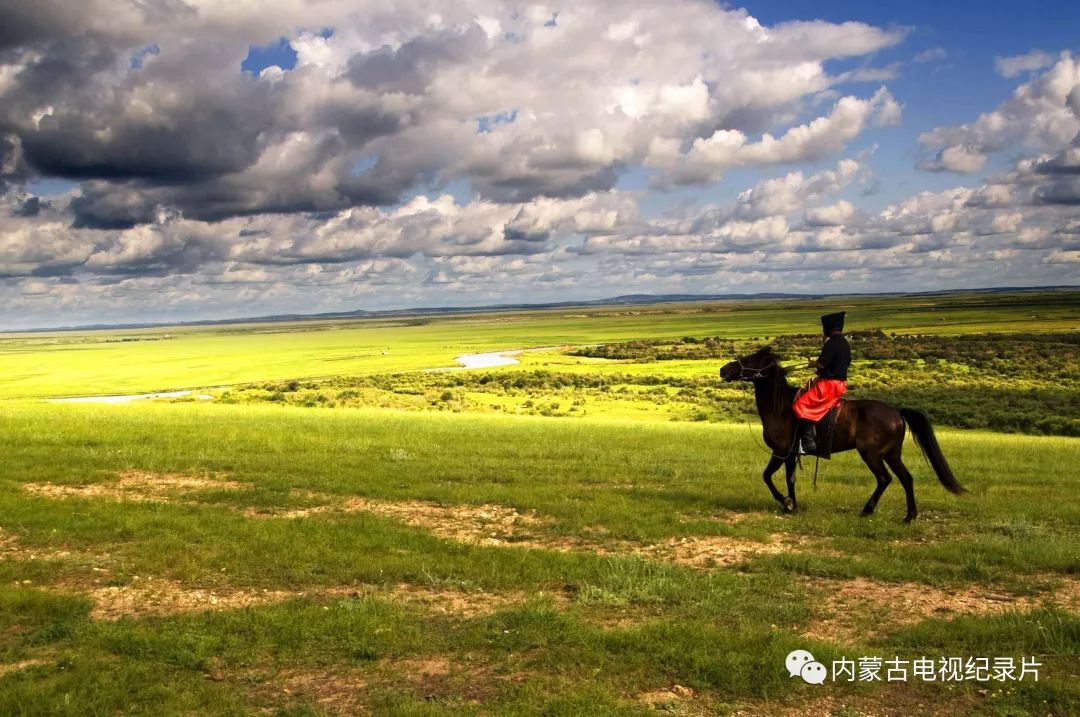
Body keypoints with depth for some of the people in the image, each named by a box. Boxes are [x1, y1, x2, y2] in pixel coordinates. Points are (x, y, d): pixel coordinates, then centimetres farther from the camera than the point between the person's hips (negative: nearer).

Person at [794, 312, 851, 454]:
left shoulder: (832, 343, -17)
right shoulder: (844, 343, 12)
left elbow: (821, 364, -22)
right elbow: (847, 362, 24)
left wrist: (814, 363, -2)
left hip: (829, 383, -10)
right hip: (841, 382, 10)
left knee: (802, 405, -12)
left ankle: (808, 441, -20)